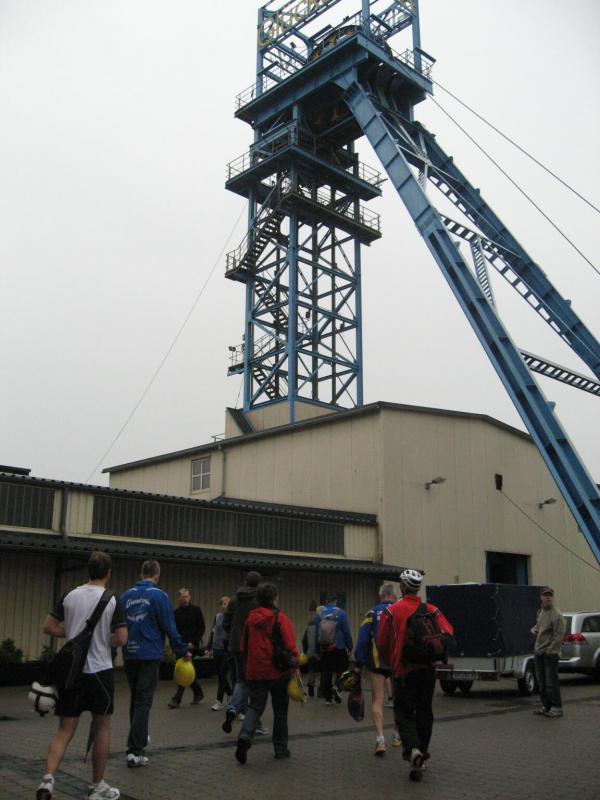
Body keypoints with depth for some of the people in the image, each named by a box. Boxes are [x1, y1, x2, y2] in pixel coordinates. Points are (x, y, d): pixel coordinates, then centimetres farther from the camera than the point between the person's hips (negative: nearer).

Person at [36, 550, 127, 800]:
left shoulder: (70, 596, 2)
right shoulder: (112, 601, -9)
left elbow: (48, 627, 5)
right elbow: (121, 638, -12)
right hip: (99, 671, -3)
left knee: (65, 728, 9)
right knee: (102, 727, 12)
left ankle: (48, 779, -10)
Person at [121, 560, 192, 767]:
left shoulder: (127, 595, 7)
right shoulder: (158, 595, -9)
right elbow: (169, 627, -10)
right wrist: (183, 650, 0)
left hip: (129, 655, 5)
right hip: (149, 655, -5)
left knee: (136, 699, 20)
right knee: (143, 702, -2)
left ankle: (139, 738, 32)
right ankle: (135, 751, -5)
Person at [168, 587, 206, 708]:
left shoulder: (196, 610, -2)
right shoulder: (176, 612, 8)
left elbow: (202, 628, -4)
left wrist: (193, 642, -12)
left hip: (192, 645, -4)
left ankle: (177, 698, -6)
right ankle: (198, 693, 28)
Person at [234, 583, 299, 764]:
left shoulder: (251, 618, 5)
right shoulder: (279, 618, -9)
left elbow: (244, 646, 12)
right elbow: (290, 645, -15)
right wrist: (295, 665, -6)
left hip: (255, 671, 3)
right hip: (278, 671, -3)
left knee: (255, 706, 8)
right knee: (280, 710, 12)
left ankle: (245, 736, -18)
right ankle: (281, 748, 18)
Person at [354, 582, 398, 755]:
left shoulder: (372, 613, -1)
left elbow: (362, 639, -5)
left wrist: (359, 664, -2)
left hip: (377, 663, -1)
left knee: (377, 700, 3)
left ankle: (380, 738, -10)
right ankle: (399, 734, 30)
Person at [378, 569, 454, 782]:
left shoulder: (391, 611, -7)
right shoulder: (431, 610, 0)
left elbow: (382, 643, -4)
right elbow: (448, 634, -10)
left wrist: (390, 664, 14)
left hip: (404, 670, -3)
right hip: (428, 670, 3)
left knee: (404, 713, 5)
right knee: (424, 712, 17)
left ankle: (413, 749, -19)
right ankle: (421, 755, 23)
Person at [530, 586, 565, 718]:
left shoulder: (556, 615, -14)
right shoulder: (540, 611, 12)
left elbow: (559, 635, -17)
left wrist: (549, 650, -18)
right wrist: (534, 629, 8)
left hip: (550, 653, -8)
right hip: (538, 652, 8)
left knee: (551, 682, -6)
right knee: (541, 682, 13)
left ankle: (557, 708, 2)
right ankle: (546, 706, 23)